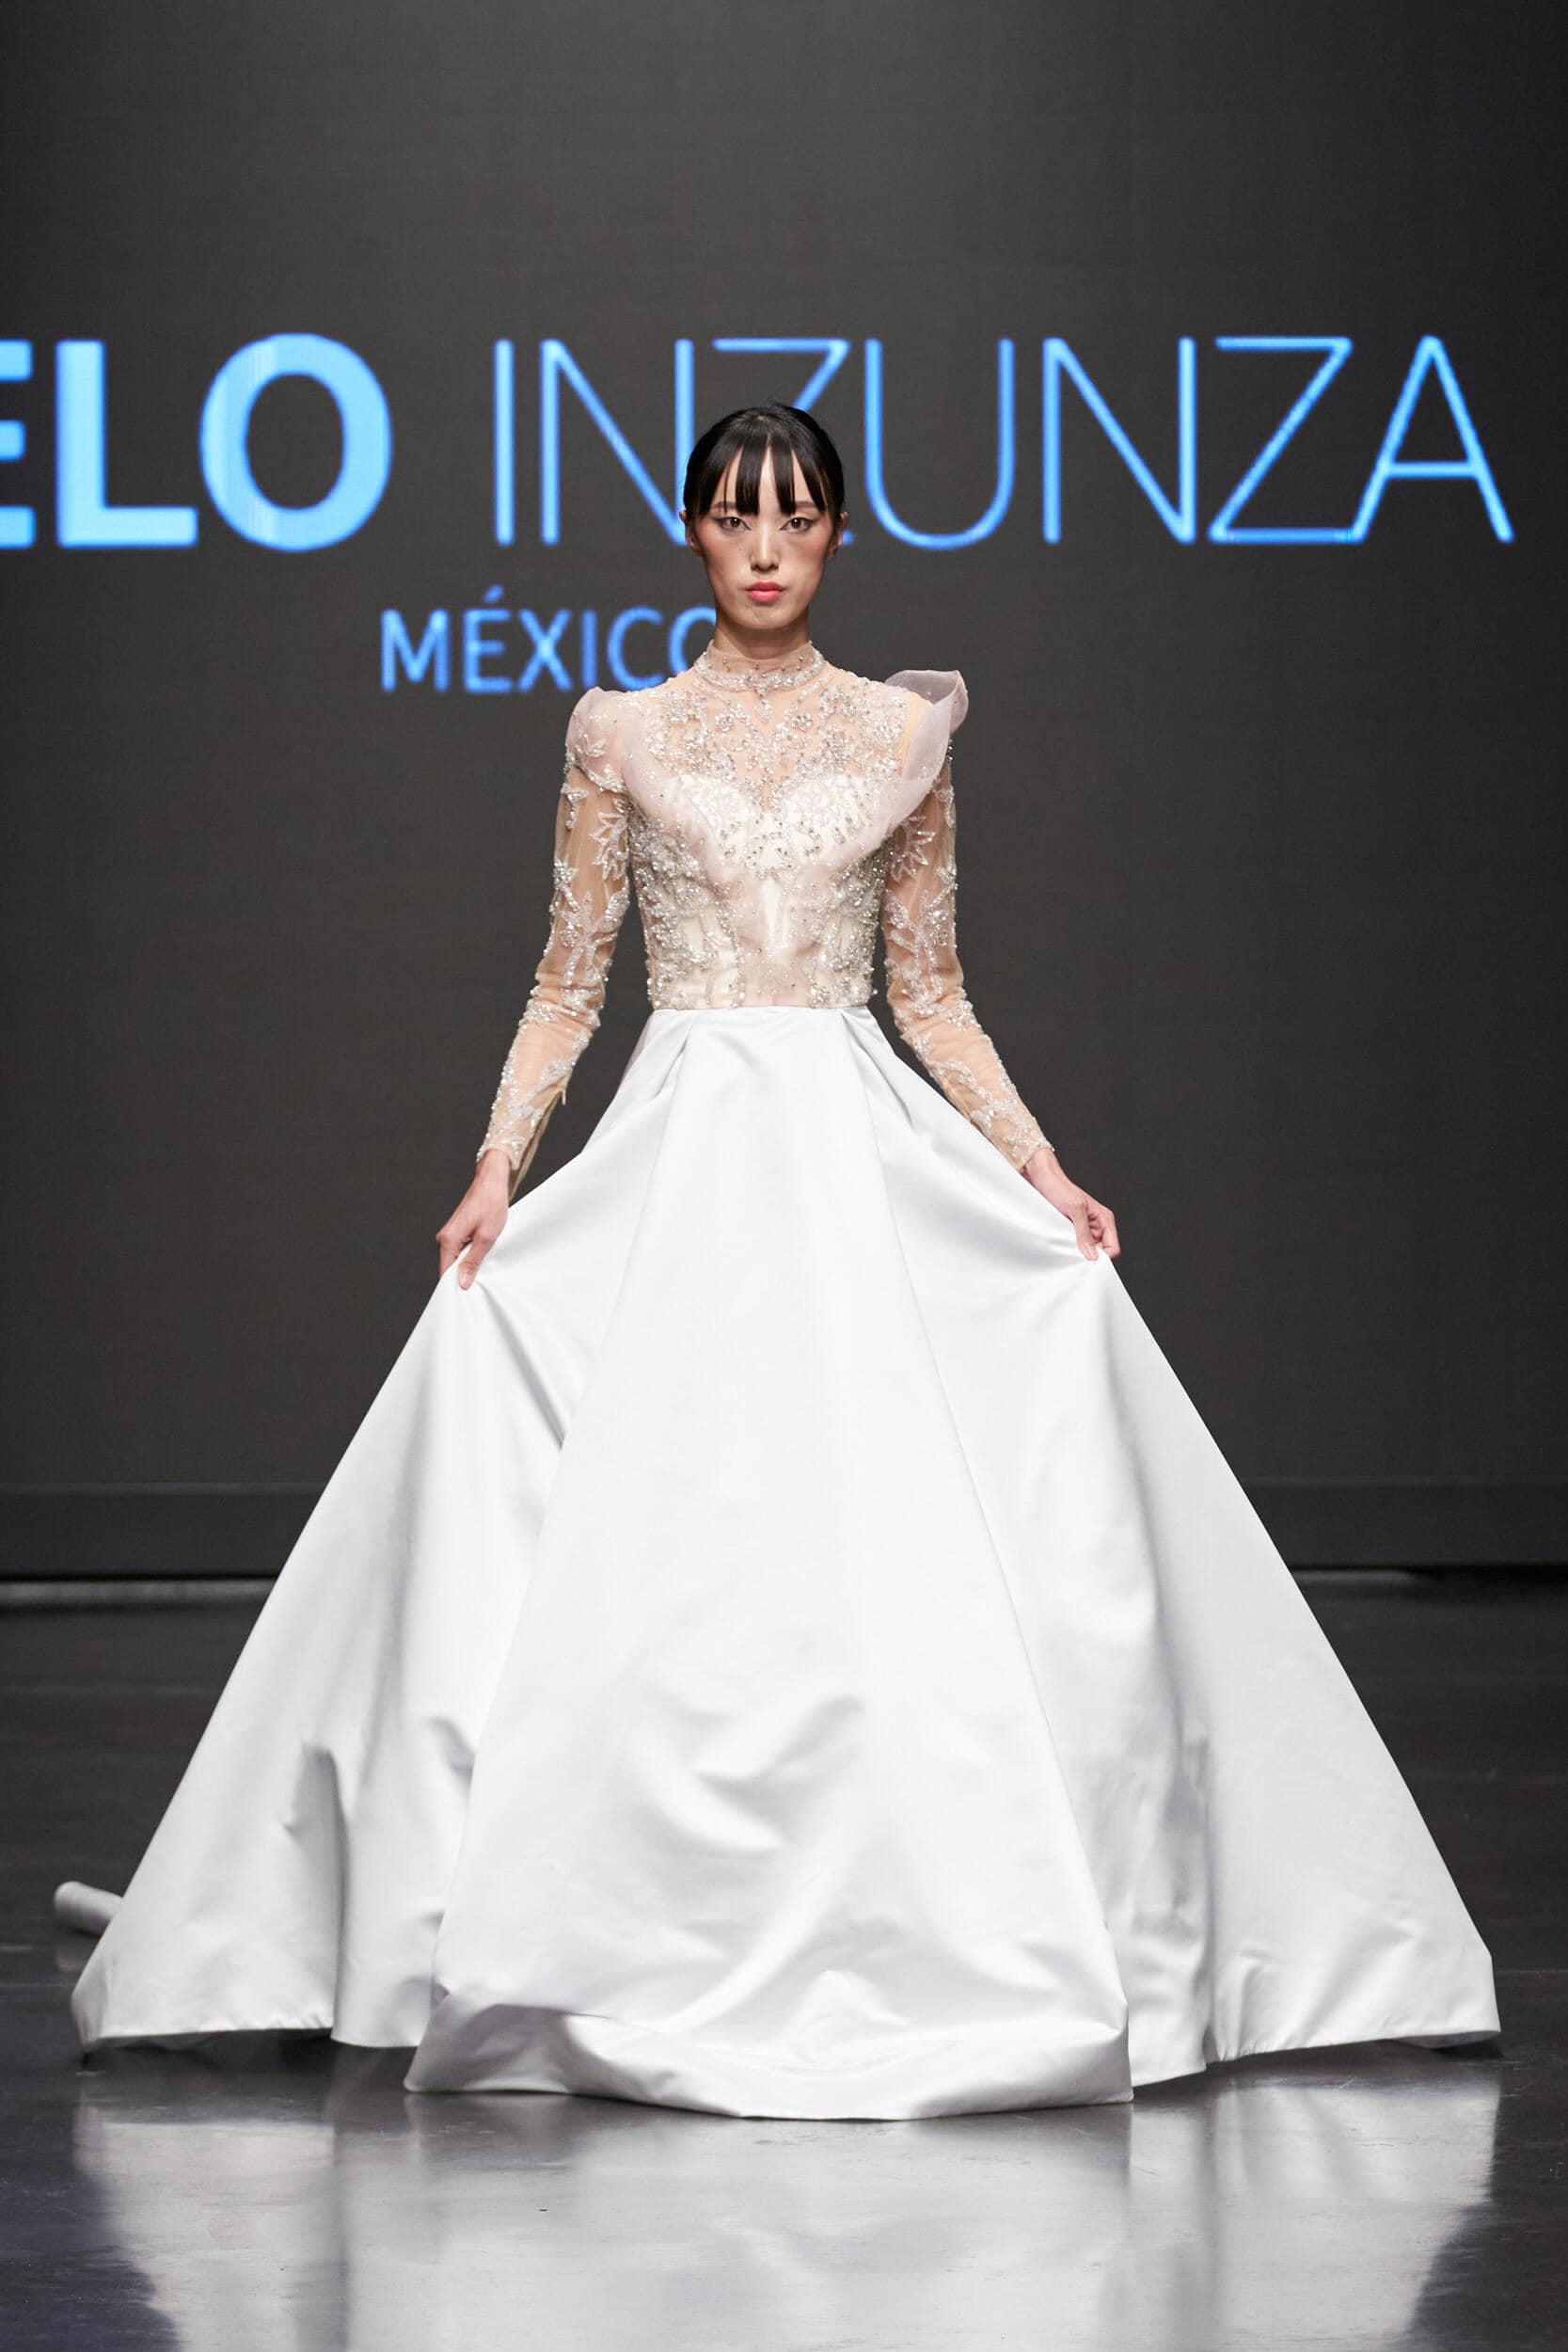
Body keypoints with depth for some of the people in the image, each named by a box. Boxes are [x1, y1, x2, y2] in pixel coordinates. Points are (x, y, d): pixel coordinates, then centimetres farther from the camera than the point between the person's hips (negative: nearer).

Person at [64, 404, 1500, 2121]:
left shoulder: (905, 732, 9)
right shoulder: (621, 731, 6)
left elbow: (932, 997, 12)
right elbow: (567, 985, 6)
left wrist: (1043, 1174, 2)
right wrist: (495, 1174, -5)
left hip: (860, 1148, 1)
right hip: (679, 1146, -1)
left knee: (885, 1551, -7)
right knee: (660, 1557, -7)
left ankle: (904, 1942, 0)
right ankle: (666, 1949, 0)